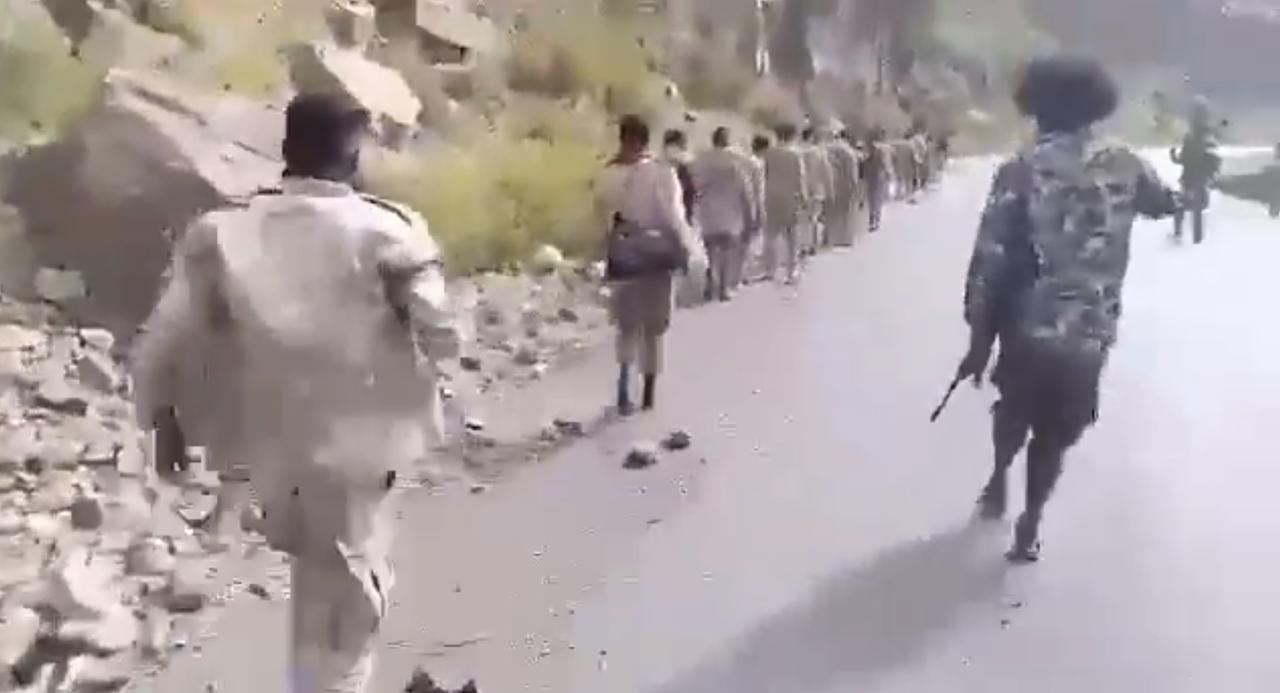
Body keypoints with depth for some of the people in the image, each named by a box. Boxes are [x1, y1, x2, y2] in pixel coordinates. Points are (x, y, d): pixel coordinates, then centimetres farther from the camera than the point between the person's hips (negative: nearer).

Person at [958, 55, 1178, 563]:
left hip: (1029, 326, -1)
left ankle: (999, 480, 45)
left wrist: (979, 338, -4)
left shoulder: (1021, 170, -8)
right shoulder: (1125, 168, 0)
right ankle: (1029, 528, 23)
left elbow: (989, 260, -12)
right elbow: (1166, 204, 23)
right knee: (1055, 434, 18)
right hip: (1092, 335, 1)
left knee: (1015, 409, 27)